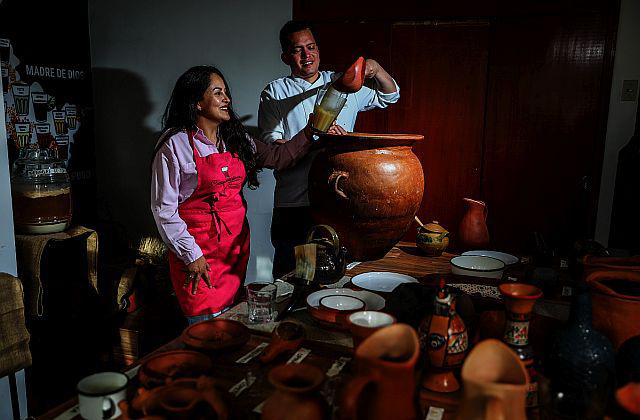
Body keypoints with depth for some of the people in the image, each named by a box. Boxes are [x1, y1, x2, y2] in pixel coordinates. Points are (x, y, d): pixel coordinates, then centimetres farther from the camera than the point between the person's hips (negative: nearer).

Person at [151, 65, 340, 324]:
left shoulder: (234, 138, 10)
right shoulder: (175, 143, -10)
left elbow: (277, 157, 15)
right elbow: (163, 208, -9)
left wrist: (311, 131, 4)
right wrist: (191, 255, -12)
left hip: (236, 242, 6)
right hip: (197, 248, -6)